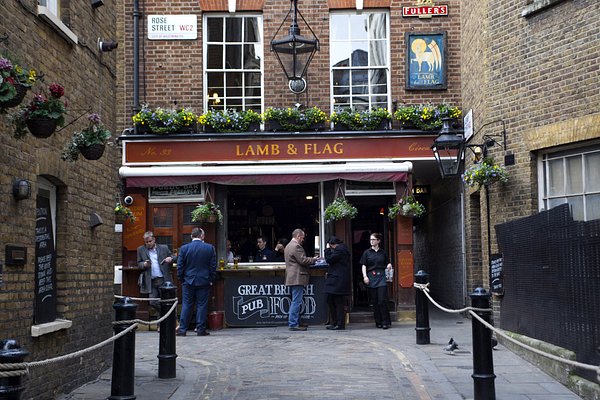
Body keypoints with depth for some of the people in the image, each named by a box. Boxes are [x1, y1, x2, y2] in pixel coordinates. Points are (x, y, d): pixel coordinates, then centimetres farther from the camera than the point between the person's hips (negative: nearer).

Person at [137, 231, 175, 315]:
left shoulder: (164, 248, 6)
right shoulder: (141, 250, 9)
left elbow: (173, 257, 12)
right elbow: (139, 263, 13)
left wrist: (171, 259, -12)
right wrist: (144, 264, -10)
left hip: (163, 280, -2)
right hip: (151, 282, 2)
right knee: (153, 302, 0)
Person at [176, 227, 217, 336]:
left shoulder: (184, 248, -3)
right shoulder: (210, 248, -4)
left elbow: (180, 266, 0)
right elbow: (213, 266, -1)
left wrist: (181, 279, 10)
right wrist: (211, 280, 8)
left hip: (188, 281, 1)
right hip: (204, 281, -1)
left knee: (186, 305, 6)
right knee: (202, 305, 4)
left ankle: (182, 329, 6)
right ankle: (201, 329, 5)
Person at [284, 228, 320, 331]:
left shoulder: (288, 246, 20)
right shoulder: (296, 246, -14)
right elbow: (303, 260, -18)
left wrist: (311, 259, 20)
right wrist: (313, 259, -3)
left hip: (292, 278, 11)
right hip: (297, 278, -11)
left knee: (295, 301, 15)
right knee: (296, 301, -8)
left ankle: (294, 322, 19)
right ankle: (293, 324, -8)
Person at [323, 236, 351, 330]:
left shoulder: (339, 250, -13)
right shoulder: (342, 249, 20)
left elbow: (329, 259, -17)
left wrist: (327, 249, -4)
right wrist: (329, 273, 17)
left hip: (338, 280, -11)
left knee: (338, 302, -6)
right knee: (330, 301, 13)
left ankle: (340, 324, -3)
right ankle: (335, 323, 17)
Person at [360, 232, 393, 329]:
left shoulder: (383, 253, 10)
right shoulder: (367, 252, 7)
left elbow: (388, 263, 21)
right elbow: (364, 265, 5)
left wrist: (389, 265, -2)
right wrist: (365, 276, -8)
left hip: (381, 278, -1)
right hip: (371, 278, 1)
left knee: (382, 300, -10)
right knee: (375, 301, 3)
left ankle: (386, 322, -5)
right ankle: (378, 322, 12)